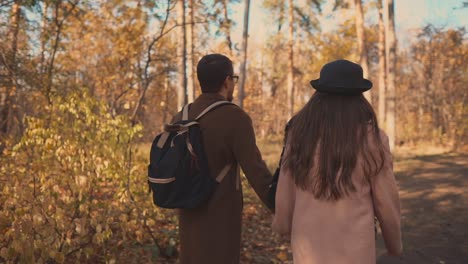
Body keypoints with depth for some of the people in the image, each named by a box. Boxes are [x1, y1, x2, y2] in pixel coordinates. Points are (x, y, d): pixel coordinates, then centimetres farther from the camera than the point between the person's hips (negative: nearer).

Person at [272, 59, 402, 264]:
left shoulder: (299, 135, -8)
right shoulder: (372, 139, -14)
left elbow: (286, 196, 0)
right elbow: (386, 202, -5)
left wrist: (282, 223, 20)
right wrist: (394, 240, 12)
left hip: (309, 246, 2)